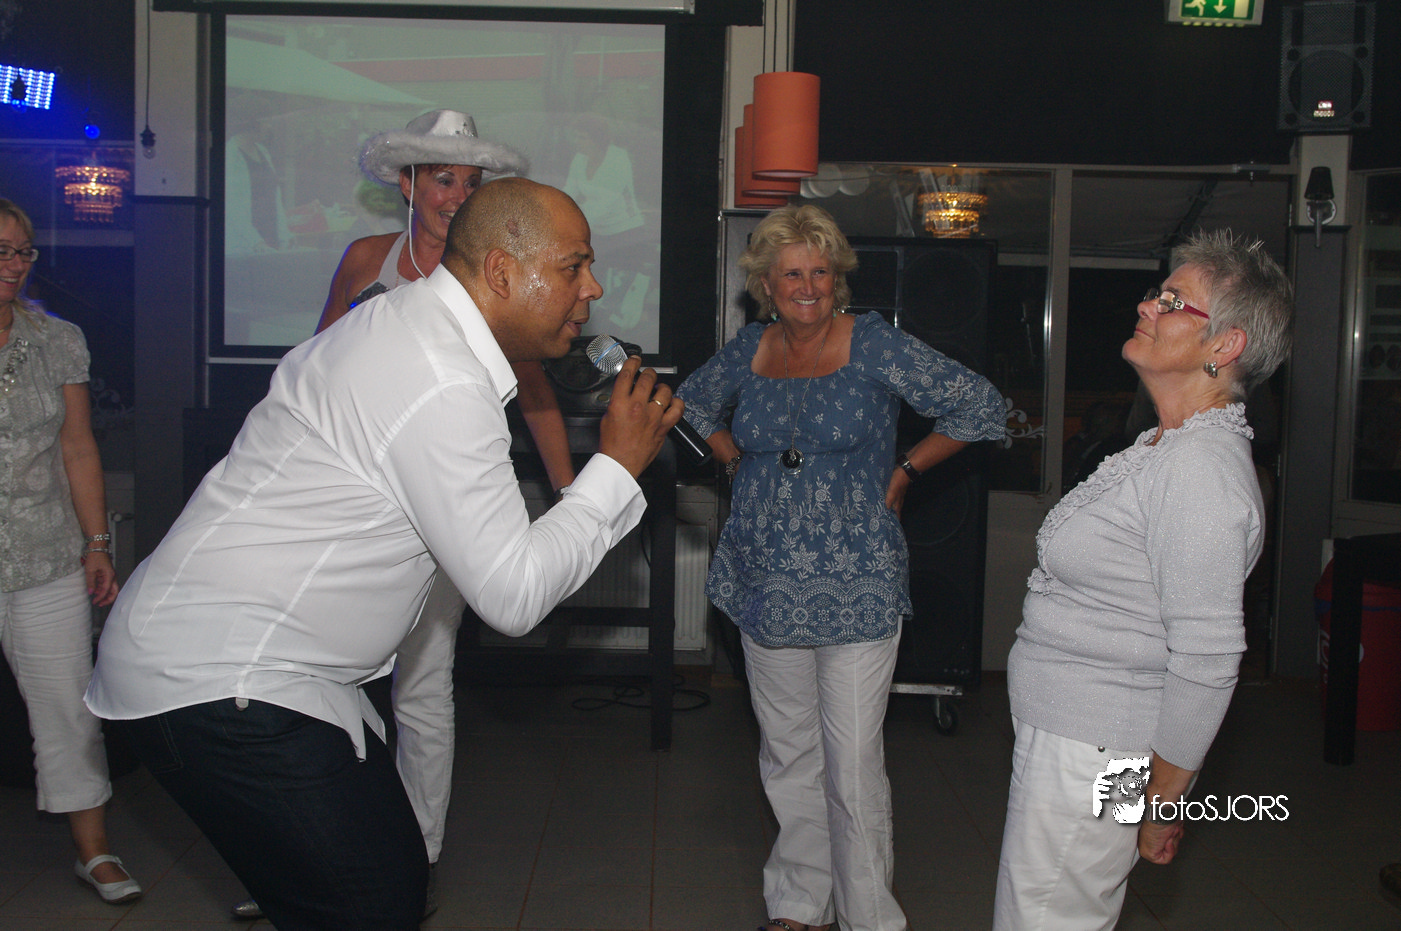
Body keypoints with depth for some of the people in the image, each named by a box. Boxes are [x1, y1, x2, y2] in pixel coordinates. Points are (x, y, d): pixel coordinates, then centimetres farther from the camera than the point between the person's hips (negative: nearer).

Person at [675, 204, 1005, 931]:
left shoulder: (876, 346, -8)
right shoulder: (749, 350, 5)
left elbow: (982, 408, -5)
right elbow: (693, 405, 25)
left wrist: (904, 470, -2)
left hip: (856, 590, -4)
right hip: (766, 584, 5)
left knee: (852, 766, -2)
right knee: (788, 756, 14)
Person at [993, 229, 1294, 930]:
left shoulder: (1200, 467, -23)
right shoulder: (1167, 445, 10)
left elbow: (1208, 660, -25)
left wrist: (1161, 800, -18)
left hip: (1090, 754, -10)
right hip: (1066, 729, 10)